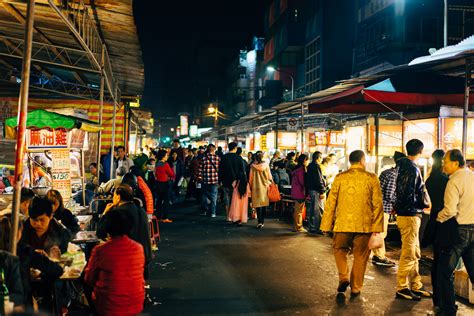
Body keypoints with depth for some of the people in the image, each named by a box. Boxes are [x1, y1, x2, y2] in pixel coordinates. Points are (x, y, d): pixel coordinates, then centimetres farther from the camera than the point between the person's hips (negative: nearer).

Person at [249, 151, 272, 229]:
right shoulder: (266, 165, -4)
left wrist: (250, 186, 12)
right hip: (265, 186, 2)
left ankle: (260, 221, -12)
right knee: (264, 204, 12)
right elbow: (269, 177, 2)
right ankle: (262, 221, 17)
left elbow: (250, 177, 0)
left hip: (256, 187, -2)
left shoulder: (253, 166, -7)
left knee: (258, 204, 0)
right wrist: (270, 184, 16)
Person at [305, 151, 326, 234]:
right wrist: (322, 191, -18)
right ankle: (318, 228, -5)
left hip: (310, 189, 10)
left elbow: (306, 180, 18)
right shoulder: (316, 166, -14)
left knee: (312, 209, 13)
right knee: (319, 210, -6)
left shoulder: (310, 166, 14)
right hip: (316, 191, -10)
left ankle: (311, 227, 19)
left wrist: (307, 190, 21)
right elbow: (319, 180, -19)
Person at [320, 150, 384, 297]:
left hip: (343, 223, 0)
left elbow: (331, 202, 1)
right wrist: (377, 227, 2)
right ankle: (356, 288, 18)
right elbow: (377, 204, -3)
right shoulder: (372, 178, -1)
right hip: (364, 224, 0)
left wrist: (327, 224, 8)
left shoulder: (340, 178, 0)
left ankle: (343, 277, 4)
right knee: (360, 256, 12)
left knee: (340, 249, 20)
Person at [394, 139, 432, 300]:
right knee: (408, 254, -1)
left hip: (411, 215, 10)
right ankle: (402, 288, 9)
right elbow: (409, 198, -22)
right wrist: (425, 205, -12)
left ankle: (415, 287, 26)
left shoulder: (404, 167, 12)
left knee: (415, 254, 16)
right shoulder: (412, 169, -18)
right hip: (409, 216, -10)